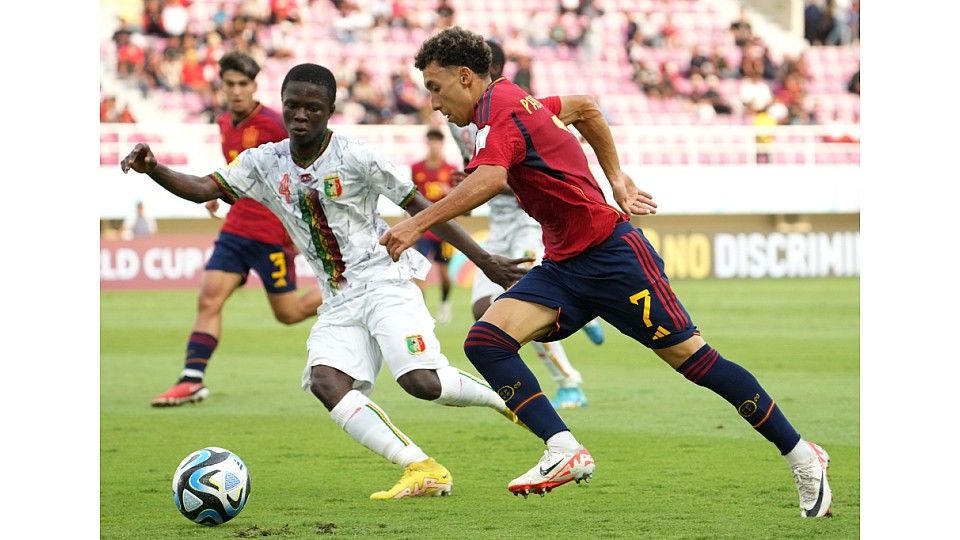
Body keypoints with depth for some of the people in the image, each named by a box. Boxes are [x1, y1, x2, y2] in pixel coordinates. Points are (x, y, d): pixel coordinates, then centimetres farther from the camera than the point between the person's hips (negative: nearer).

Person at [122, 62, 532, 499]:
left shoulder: (354, 157, -10)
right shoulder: (265, 163, 4)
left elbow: (418, 206, -6)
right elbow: (204, 188, -3)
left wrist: (484, 260, -5)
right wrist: (152, 169, -23)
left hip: (384, 281, -5)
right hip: (338, 301, 5)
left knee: (422, 381, -23)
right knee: (325, 382, -21)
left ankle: (509, 400, 9)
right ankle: (422, 470, -21)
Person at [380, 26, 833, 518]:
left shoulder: (500, 110, -16)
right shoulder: (516, 101, 13)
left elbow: (488, 180, -36)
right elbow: (586, 108, 28)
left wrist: (417, 223, -38)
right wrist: (616, 176, 26)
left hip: (609, 252, -9)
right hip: (563, 266, 9)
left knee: (691, 357, -5)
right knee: (485, 341, -11)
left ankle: (801, 457, 7)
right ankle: (565, 451, -19)